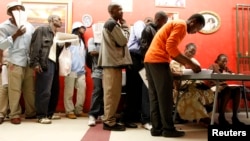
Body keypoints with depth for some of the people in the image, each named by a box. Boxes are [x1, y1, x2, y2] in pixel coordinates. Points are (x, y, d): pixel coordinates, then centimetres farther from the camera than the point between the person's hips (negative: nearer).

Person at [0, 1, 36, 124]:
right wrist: (15, 35, -16)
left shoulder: (29, 26, 10)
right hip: (15, 63, -3)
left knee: (30, 90, 8)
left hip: (29, 62, 4)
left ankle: (31, 112, 20)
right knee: (15, 90, -3)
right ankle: (14, 115, 10)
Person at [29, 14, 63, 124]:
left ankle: (50, 113, 21)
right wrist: (35, 63, -16)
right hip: (45, 64, -8)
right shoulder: (41, 30, 0)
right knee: (44, 91, -8)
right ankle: (41, 116, 1)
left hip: (54, 64, 8)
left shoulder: (56, 34, 22)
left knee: (54, 90, 10)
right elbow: (35, 46, -9)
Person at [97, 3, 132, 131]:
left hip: (113, 61, 10)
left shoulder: (111, 24, 22)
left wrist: (122, 26, 14)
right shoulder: (112, 23, -10)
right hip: (112, 62, -10)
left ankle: (109, 119, 15)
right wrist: (125, 26, 0)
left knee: (112, 93, 10)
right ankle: (109, 122, -2)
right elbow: (123, 41, -10)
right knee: (112, 93, -8)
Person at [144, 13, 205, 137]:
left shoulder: (175, 24, 27)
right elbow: (171, 47, -16)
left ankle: (157, 128, 12)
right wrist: (190, 63, -10)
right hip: (158, 61, -10)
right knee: (165, 96, -4)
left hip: (150, 59, 10)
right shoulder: (181, 25, -3)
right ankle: (168, 129, 2)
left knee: (155, 96, 8)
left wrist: (186, 64, 17)